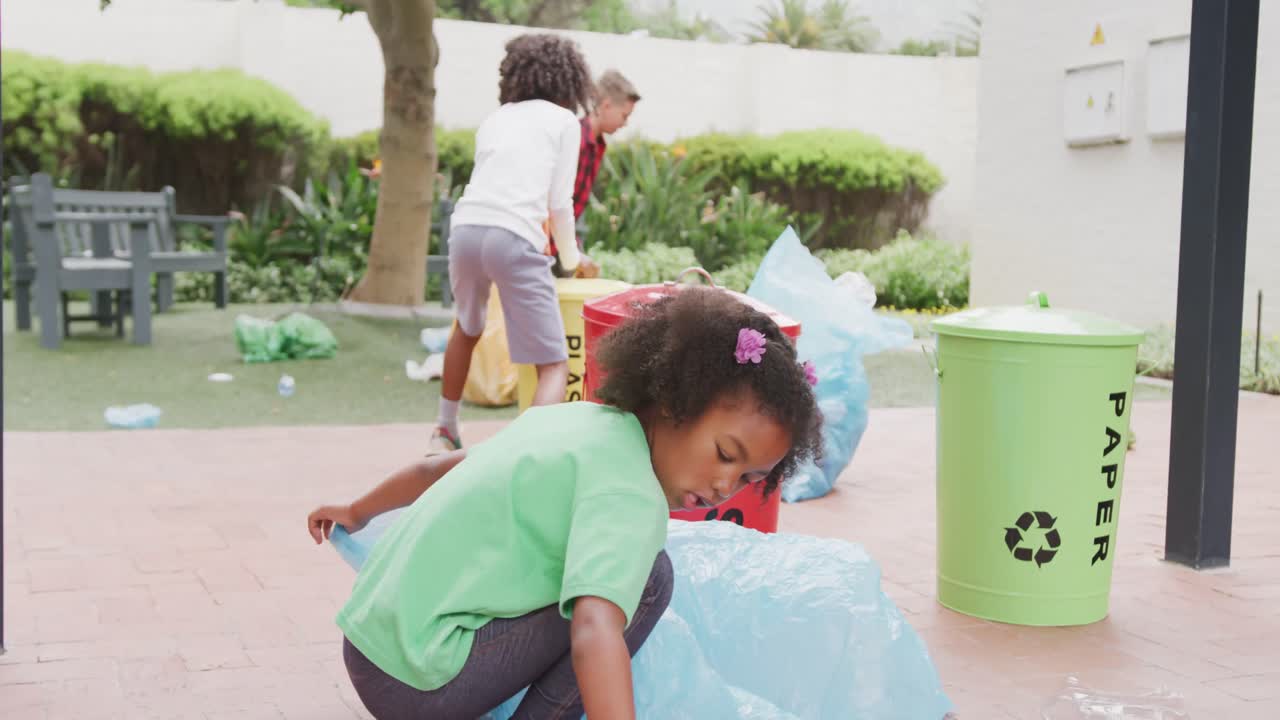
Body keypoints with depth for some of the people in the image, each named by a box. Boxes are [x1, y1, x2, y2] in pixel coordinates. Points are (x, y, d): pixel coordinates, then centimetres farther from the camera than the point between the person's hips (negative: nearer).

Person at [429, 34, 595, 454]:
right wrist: (570, 259, 27)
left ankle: (444, 434, 43)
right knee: (554, 367, -2)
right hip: (513, 239, -6)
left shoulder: (494, 119, 27)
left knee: (467, 330, 34)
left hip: (466, 230, 6)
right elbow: (560, 203, 10)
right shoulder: (563, 120, 13)